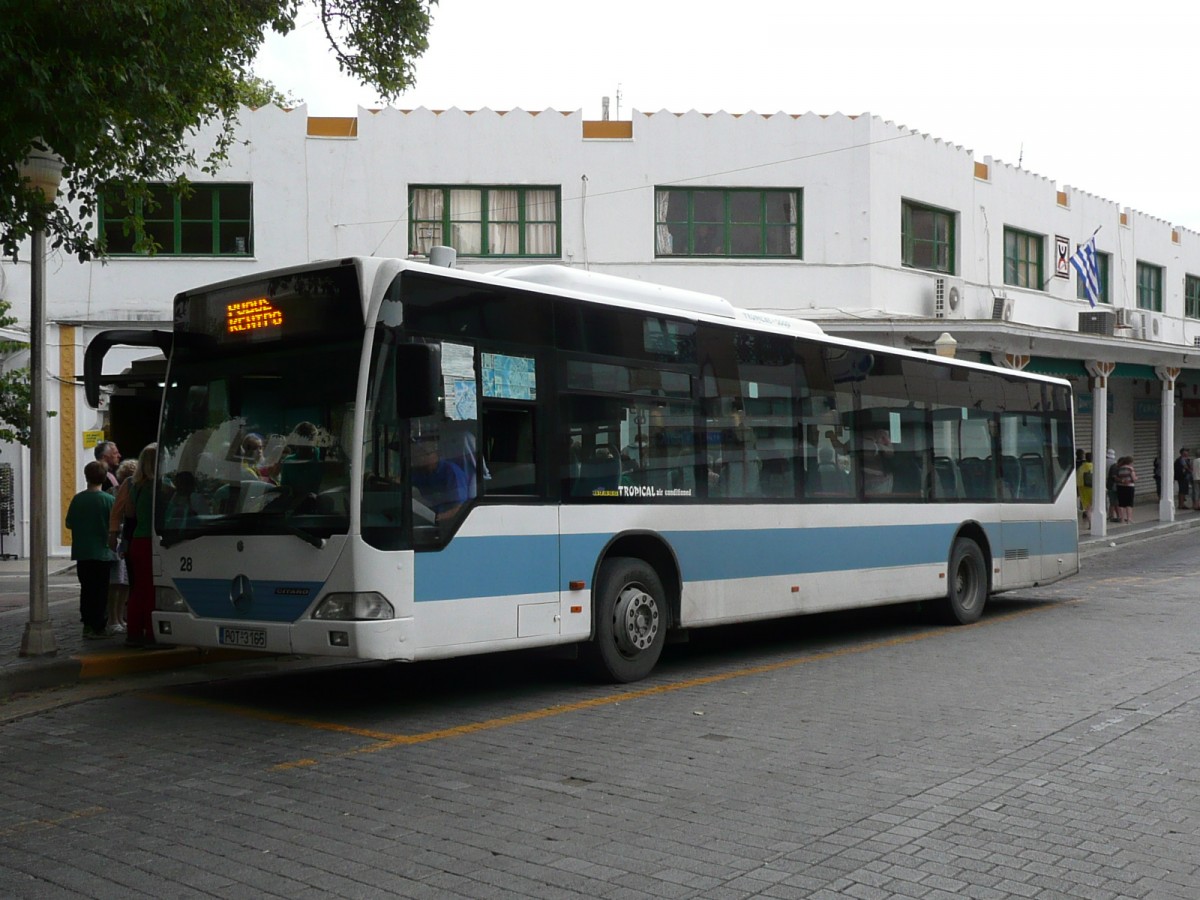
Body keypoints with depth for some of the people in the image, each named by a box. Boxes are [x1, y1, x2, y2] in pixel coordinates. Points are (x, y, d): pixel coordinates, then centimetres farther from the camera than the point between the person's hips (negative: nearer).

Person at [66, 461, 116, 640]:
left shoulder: (77, 499, -2)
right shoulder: (109, 500, -11)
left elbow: (69, 523, 6)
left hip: (82, 553, 3)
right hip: (102, 553, -3)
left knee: (86, 589, 14)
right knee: (101, 591, 3)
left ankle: (87, 623, 17)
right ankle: (99, 626, 3)